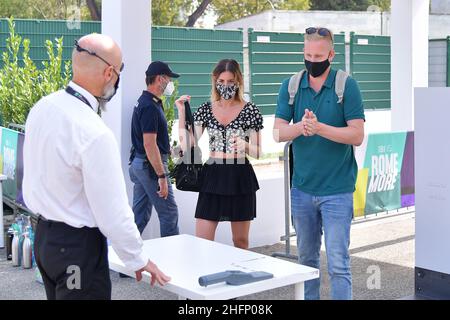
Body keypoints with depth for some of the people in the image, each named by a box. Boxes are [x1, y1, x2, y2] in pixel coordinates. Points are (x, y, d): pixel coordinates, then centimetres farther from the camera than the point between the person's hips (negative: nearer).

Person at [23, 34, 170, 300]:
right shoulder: (95, 134, -26)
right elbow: (112, 211, -22)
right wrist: (139, 260, -9)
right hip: (78, 245, -8)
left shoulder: (41, 108, -2)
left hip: (43, 235, 9)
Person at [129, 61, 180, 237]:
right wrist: (162, 176, -23)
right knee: (169, 212, 0)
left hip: (139, 163, 10)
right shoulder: (150, 107, -18)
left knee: (140, 214, 12)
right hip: (151, 165, -10)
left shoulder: (144, 102, 15)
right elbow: (149, 144, -23)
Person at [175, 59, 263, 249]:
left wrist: (245, 145, -21)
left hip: (240, 177, -1)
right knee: (202, 241, -3)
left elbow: (257, 153, 0)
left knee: (240, 241, 9)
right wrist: (182, 113, -6)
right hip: (212, 176, 2)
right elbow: (186, 145, -2)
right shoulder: (205, 109, 5)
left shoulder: (250, 110, -1)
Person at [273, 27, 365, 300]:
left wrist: (320, 128, -23)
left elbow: (357, 135, -10)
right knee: (307, 258, 16)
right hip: (302, 188, 4)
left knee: (338, 264, -4)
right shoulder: (290, 86, 5)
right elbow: (278, 133, -2)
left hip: (337, 189, -4)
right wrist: (300, 127, -23)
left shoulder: (347, 86, -5)